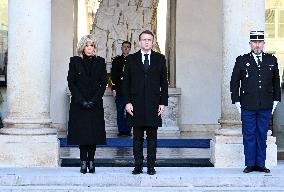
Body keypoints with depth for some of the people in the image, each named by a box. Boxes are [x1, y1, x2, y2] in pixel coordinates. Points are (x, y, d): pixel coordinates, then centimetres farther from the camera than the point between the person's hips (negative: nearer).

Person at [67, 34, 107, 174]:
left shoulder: (100, 62, 5)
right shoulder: (75, 61, 2)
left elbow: (103, 83, 2)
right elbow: (71, 83, -1)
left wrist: (94, 100, -9)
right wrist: (82, 101, -10)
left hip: (95, 104, 1)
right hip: (78, 104, -1)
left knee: (94, 133, -2)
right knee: (81, 132, -2)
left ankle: (91, 161, 4)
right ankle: (84, 162, 2)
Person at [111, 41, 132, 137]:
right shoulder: (117, 60, 10)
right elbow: (113, 75, 6)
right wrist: (114, 89, -2)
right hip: (119, 90, 0)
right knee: (120, 111, 0)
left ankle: (128, 130, 5)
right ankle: (121, 130, 5)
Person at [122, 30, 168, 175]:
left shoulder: (160, 59, 8)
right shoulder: (131, 59, 7)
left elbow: (164, 82, 6)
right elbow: (126, 82, 5)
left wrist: (163, 102, -1)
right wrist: (127, 102, -4)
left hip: (153, 105, 0)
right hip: (136, 104, 0)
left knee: (152, 137, 3)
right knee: (137, 137, 4)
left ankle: (151, 166, 8)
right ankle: (138, 166, 9)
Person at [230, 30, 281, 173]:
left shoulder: (272, 60, 8)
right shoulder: (242, 60, 2)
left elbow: (276, 82, 16)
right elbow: (234, 82, 5)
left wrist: (275, 100, 10)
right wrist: (236, 101, 0)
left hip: (266, 107, 2)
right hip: (247, 106, -2)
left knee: (262, 135, 6)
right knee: (249, 135, 1)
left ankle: (260, 164, 14)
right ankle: (250, 164, 9)